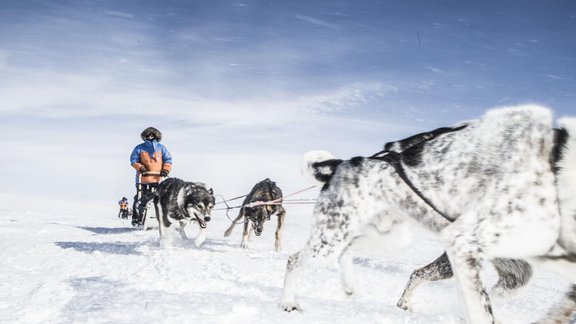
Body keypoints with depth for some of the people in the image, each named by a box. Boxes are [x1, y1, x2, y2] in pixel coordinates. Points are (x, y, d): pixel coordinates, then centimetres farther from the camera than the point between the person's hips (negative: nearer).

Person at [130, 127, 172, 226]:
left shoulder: (161, 148, 12)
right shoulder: (139, 148, 9)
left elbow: (168, 160, 9)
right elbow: (134, 161, 5)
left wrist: (166, 170, -8)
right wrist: (141, 168, -12)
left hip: (158, 178, 1)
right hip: (143, 178, -1)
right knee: (141, 200, -2)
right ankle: (137, 219, 3)